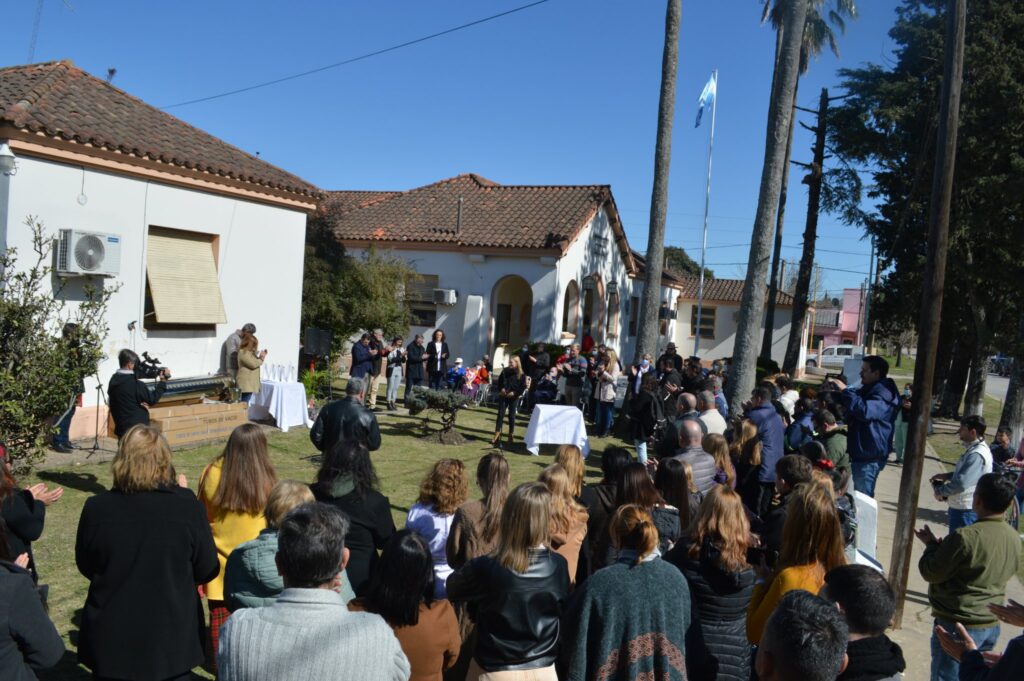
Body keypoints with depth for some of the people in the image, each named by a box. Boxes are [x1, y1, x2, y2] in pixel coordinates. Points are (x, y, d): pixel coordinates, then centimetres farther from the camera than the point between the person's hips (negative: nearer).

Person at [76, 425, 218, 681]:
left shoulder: (96, 508, -14)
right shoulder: (187, 506, -18)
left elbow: (85, 566, 3)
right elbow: (207, 571, -6)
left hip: (111, 641, 1)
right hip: (171, 640, -1)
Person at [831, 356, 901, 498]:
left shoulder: (884, 395, -19)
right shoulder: (868, 390, 15)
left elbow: (864, 410, -37)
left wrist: (845, 390, -29)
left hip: (870, 455, -10)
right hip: (860, 452, 10)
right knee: (859, 493, 19)